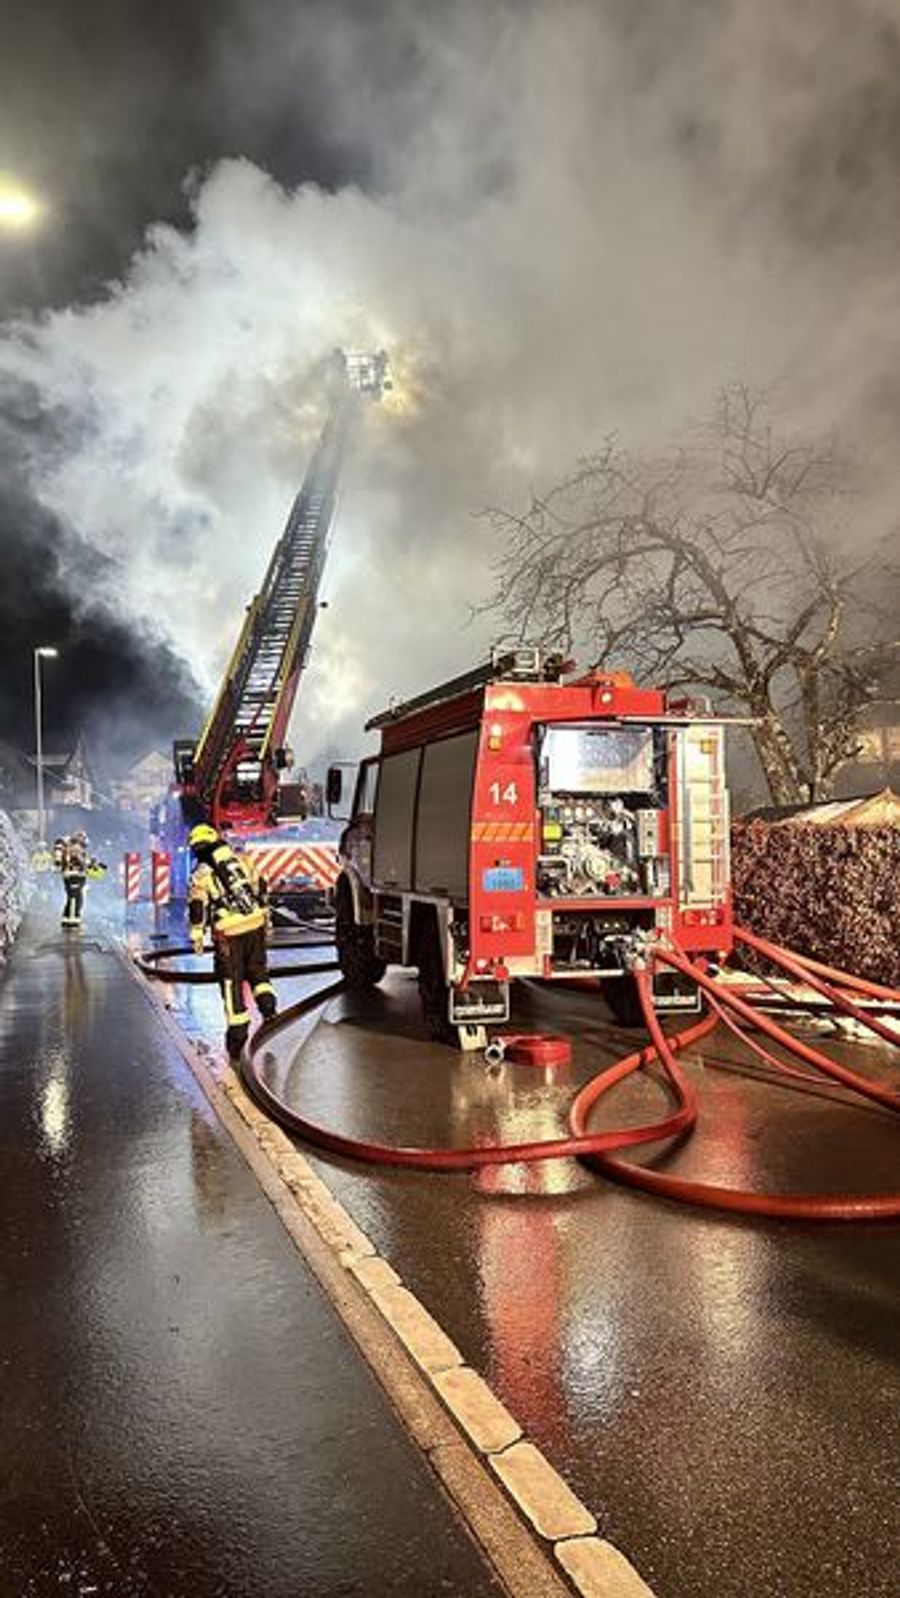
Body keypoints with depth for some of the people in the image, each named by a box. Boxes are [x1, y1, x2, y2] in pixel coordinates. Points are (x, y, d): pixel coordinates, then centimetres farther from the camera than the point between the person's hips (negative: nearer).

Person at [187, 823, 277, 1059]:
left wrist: (197, 938, 3)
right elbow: (260, 892, 15)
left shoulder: (200, 875, -1)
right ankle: (268, 1006, 3)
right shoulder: (243, 861, 10)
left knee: (231, 981, 8)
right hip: (255, 926, 3)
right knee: (258, 971, 23)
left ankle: (237, 1035, 13)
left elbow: (197, 909, -5)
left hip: (229, 934, -3)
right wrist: (266, 922, 24)